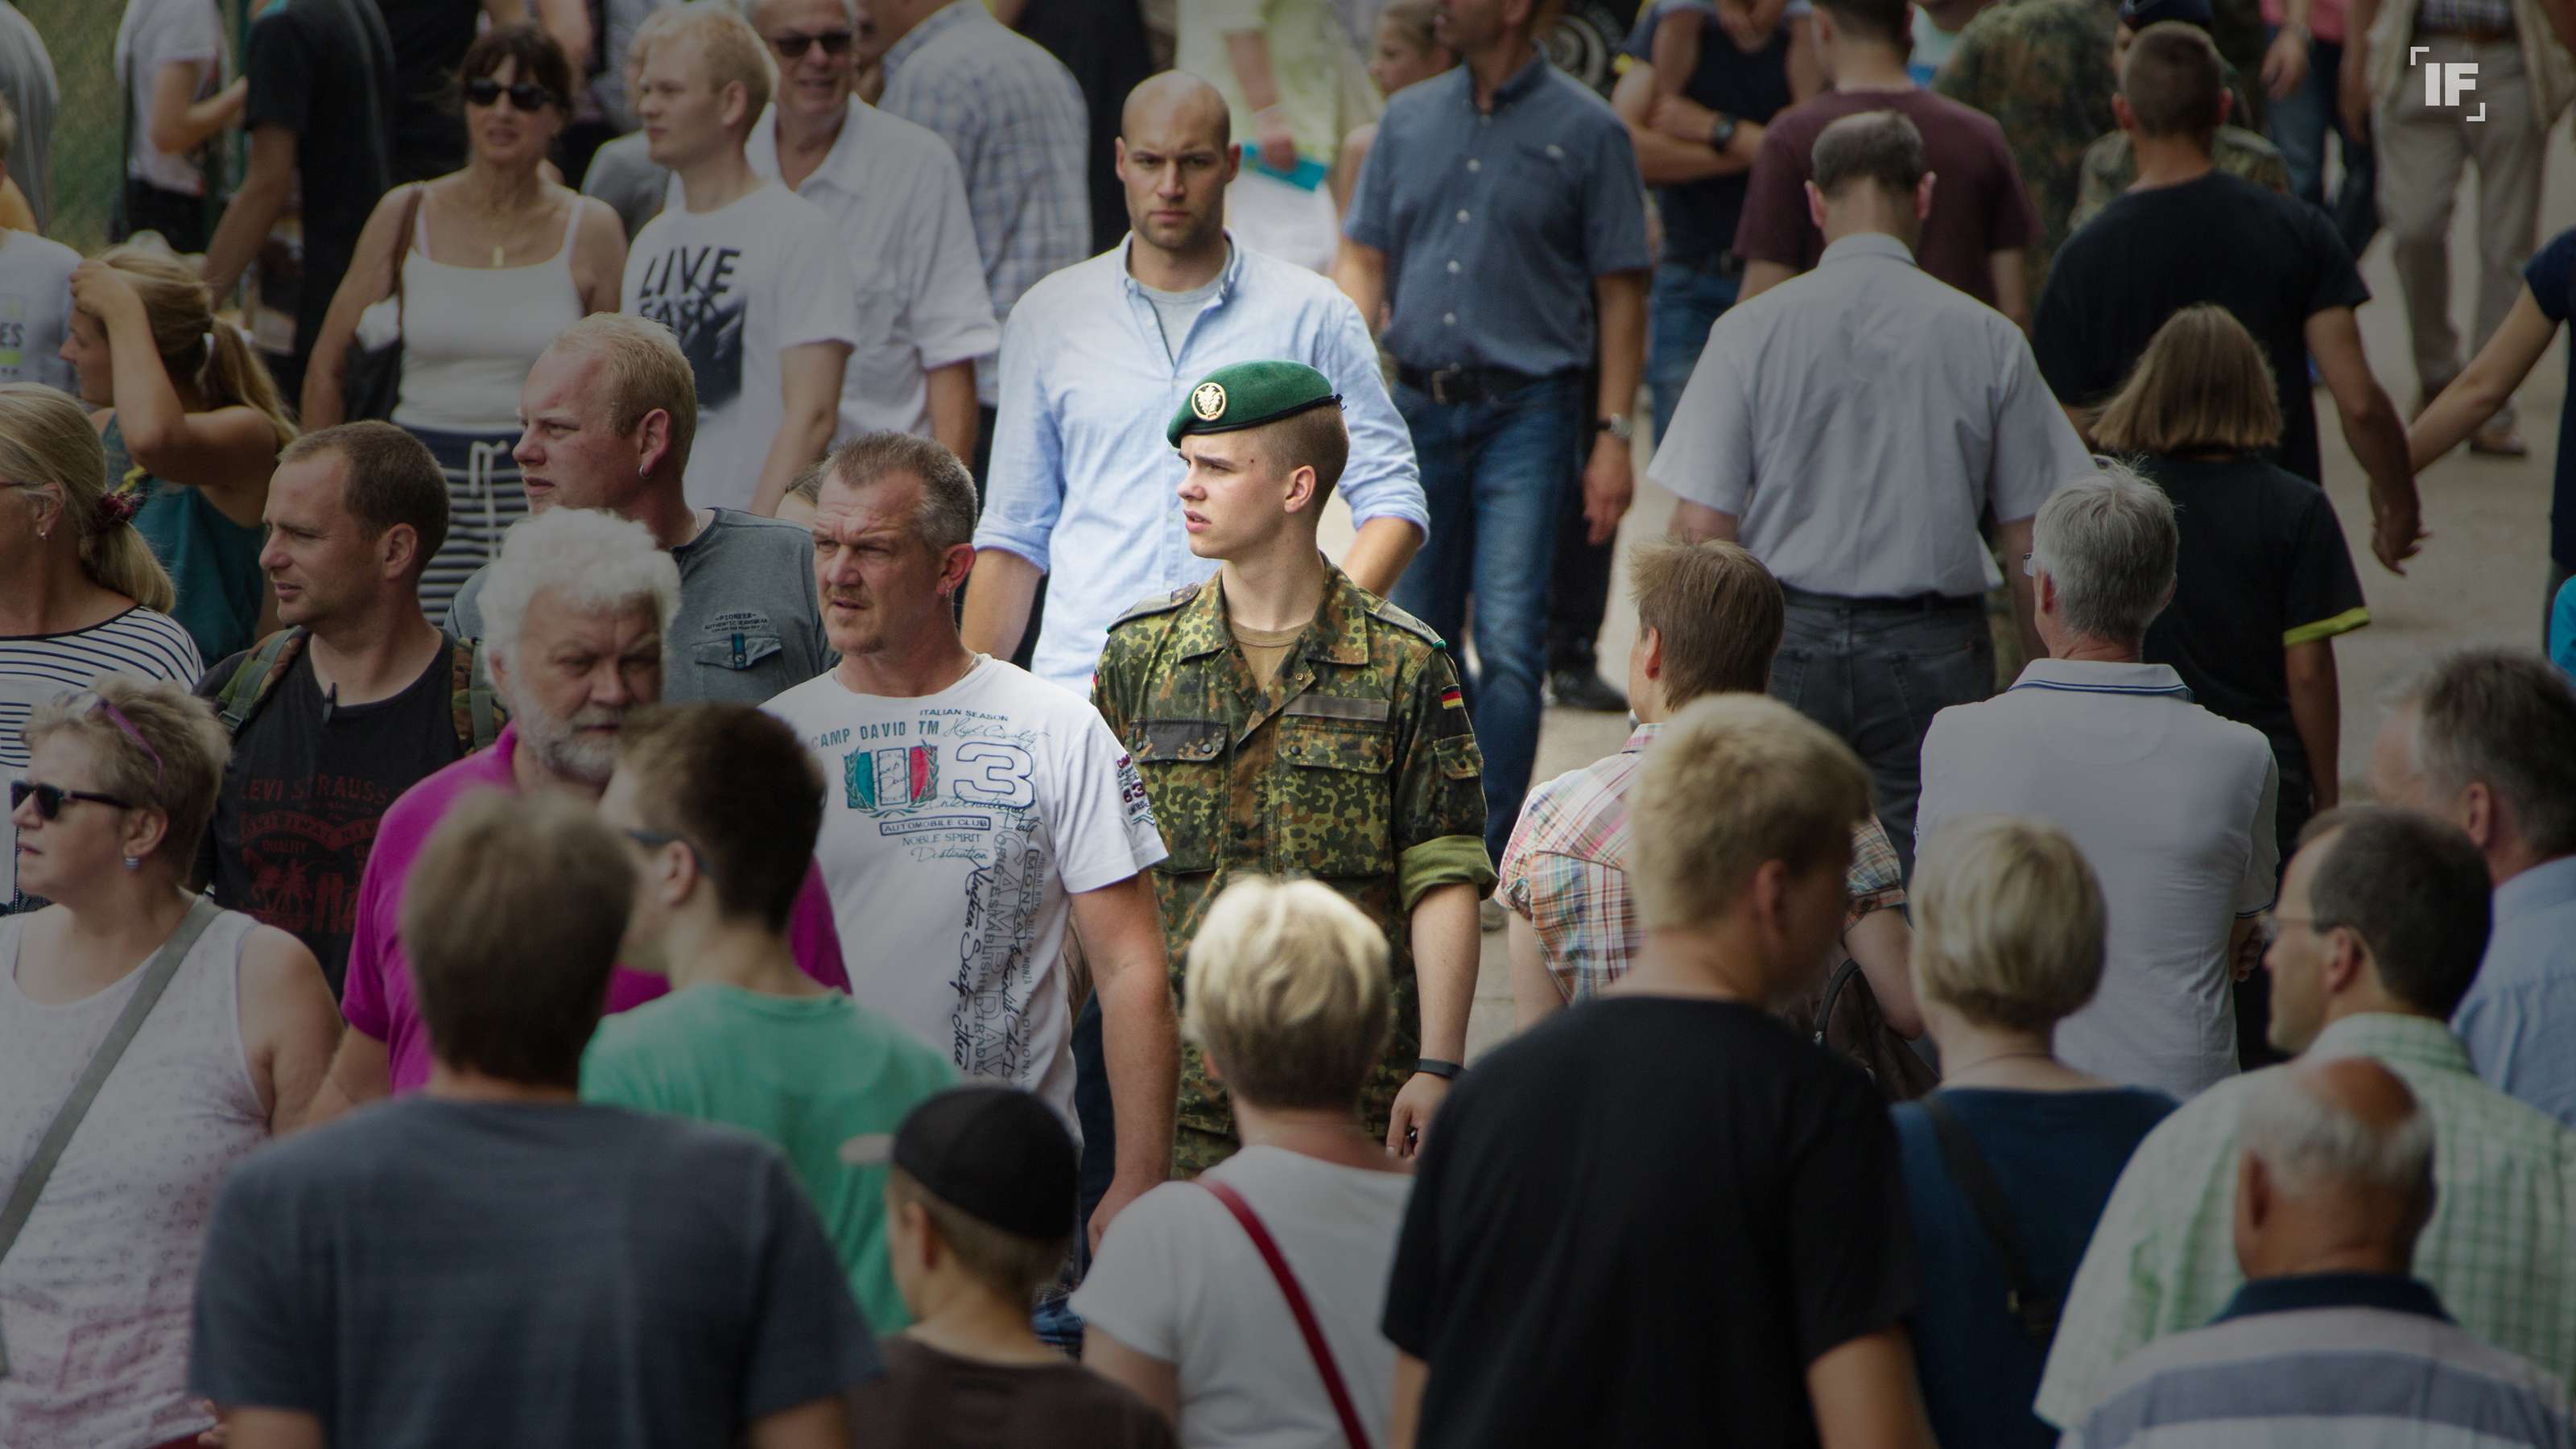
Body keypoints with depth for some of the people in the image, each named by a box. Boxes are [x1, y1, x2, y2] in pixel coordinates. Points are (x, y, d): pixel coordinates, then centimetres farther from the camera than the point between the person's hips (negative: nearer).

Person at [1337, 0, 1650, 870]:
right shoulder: (1409, 119, 11)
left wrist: (1613, 435, -7)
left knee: (1508, 641, -13)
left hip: (1526, 412, -5)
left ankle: (1487, 861, -10)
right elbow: (1365, 258, 13)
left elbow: (1620, 294, -1)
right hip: (1418, 407, 5)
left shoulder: (1586, 131, -2)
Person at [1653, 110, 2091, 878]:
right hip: (1936, 653, 0)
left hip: (1786, 639, 0)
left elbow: (1700, 524, -5)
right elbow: (2031, 541, 2)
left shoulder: (1750, 332, -2)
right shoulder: (1988, 340, -1)